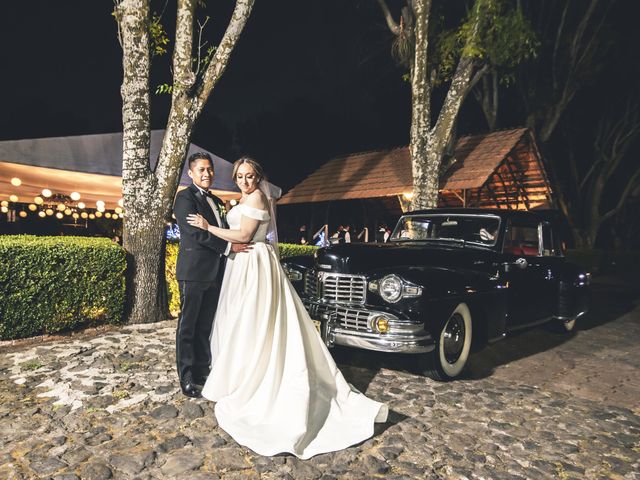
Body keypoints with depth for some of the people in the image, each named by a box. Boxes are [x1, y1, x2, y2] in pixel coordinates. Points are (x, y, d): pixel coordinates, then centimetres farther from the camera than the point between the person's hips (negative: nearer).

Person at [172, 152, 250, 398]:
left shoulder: (216, 201, 19)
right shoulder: (185, 197, -6)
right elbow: (195, 232, -18)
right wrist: (229, 246, -19)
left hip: (215, 273, 7)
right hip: (194, 271, -7)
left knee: (205, 326, 14)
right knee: (188, 326, 4)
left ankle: (201, 371, 26)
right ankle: (186, 377, 14)